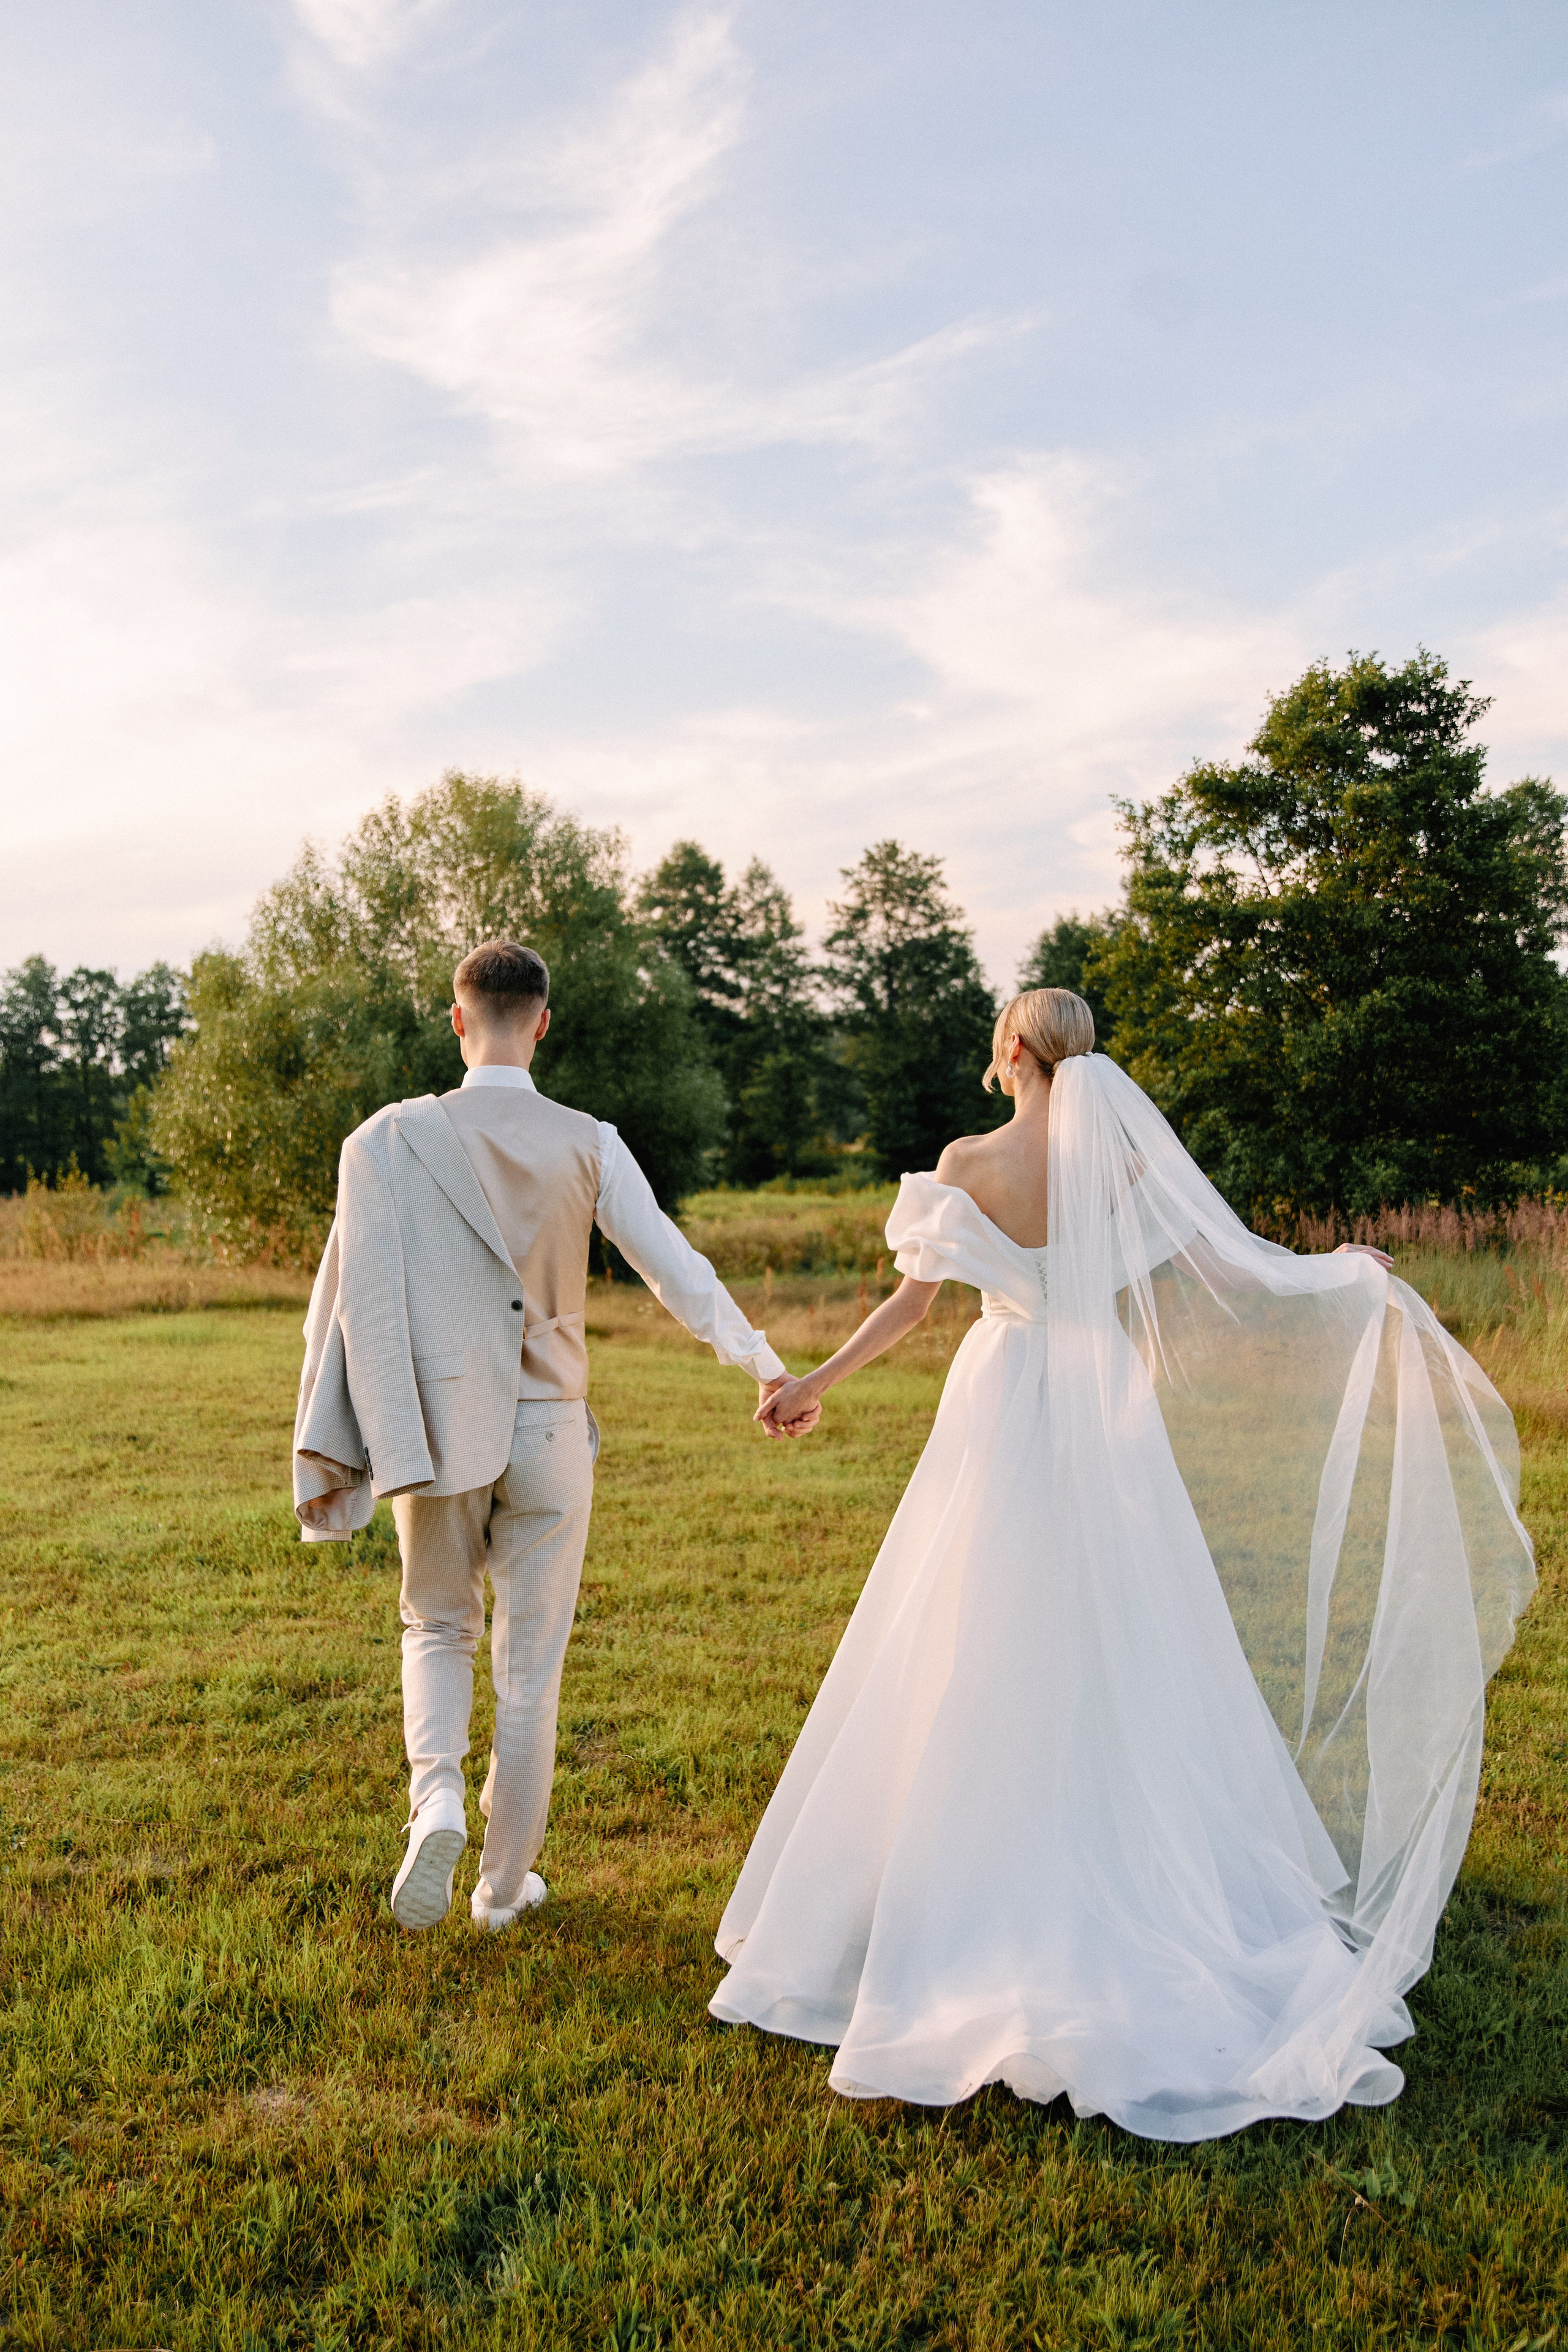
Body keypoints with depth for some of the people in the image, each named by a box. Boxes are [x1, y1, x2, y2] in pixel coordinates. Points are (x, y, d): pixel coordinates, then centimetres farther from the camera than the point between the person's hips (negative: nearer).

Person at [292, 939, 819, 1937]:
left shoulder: (388, 1140, -7)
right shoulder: (588, 1144, -5)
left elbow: (351, 1297, -9)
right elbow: (674, 1266, -10)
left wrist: (329, 1452, -5)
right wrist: (767, 1367, -4)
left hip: (438, 1433, 0)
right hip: (549, 1439, 0)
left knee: (438, 1628, 23)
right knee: (531, 1665, 13)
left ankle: (437, 1800, -1)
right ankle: (506, 1883, 25)